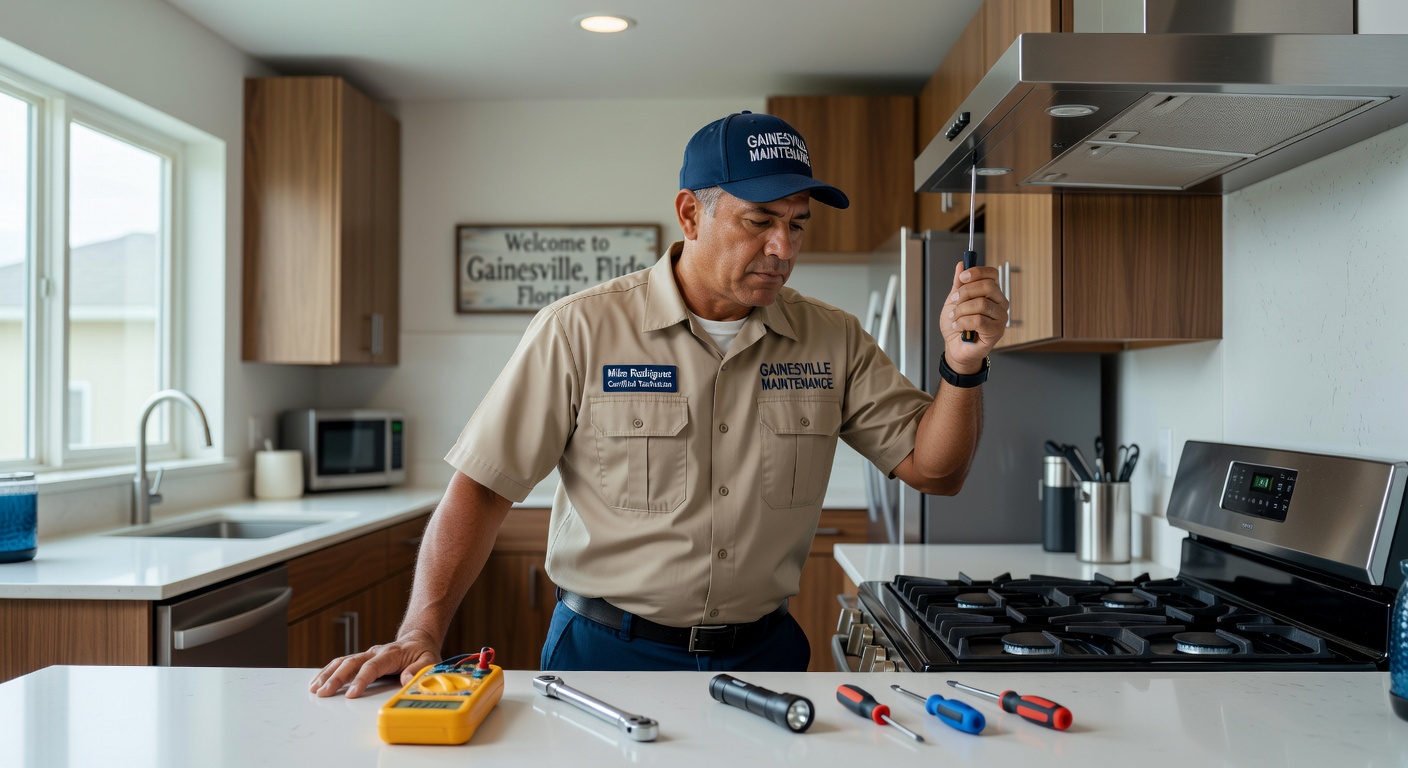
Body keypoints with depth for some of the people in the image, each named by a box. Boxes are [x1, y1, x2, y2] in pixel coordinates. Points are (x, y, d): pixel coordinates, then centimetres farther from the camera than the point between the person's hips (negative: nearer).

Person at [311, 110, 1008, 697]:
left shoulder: (833, 342, -2)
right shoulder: (580, 330, -11)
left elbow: (932, 469, -1)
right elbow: (481, 487, -10)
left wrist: (962, 367, -18)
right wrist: (421, 633, -19)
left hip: (762, 653, 3)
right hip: (607, 653, -2)